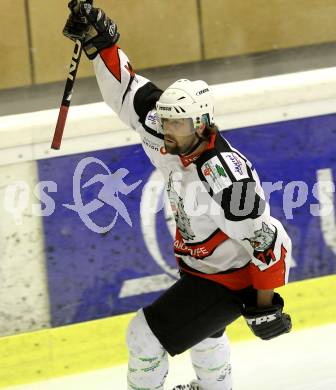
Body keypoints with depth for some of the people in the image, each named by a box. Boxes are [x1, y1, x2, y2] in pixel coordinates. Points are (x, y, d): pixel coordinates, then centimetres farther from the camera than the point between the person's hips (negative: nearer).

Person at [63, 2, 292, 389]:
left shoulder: (225, 176, -36)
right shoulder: (177, 144, -13)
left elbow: (264, 237, -31)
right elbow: (131, 96, -8)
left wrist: (264, 302, -24)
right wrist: (101, 43, -18)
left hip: (225, 281, -9)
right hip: (198, 267, 9)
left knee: (146, 335, -10)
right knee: (200, 326, 35)